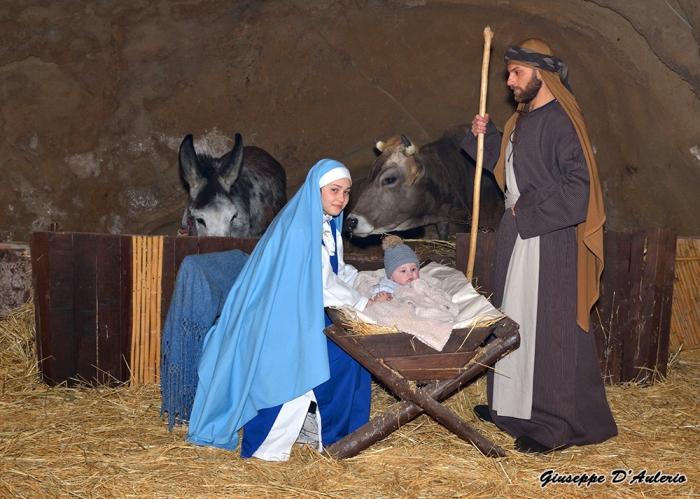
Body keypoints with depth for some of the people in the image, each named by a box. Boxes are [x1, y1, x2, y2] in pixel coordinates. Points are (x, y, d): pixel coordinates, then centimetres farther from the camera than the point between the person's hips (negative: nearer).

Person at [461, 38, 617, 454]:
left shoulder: (562, 122, -16)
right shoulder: (522, 120, 13)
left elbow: (578, 186, -22)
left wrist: (527, 210, -16)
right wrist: (484, 137, 9)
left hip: (550, 241, -10)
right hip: (518, 235, 10)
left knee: (549, 329, -5)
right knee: (514, 321, 16)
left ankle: (557, 425, 5)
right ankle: (513, 405, 30)